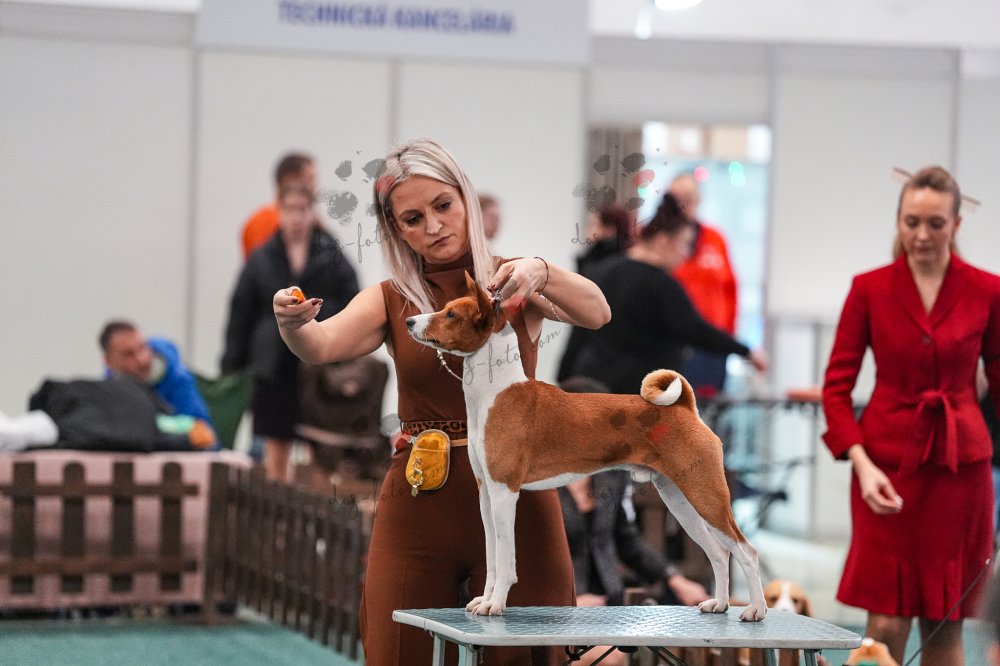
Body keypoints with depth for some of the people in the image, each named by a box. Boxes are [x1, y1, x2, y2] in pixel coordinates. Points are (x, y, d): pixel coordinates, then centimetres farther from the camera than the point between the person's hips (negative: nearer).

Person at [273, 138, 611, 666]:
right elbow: (322, 345, -12)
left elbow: (596, 313, -15)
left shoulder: (513, 283, 4)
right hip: (420, 502, 1)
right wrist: (292, 324, -35)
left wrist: (541, 272, -35)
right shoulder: (390, 301, 7)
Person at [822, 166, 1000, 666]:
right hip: (888, 461, -1)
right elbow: (836, 386, 0)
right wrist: (861, 463, -13)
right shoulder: (870, 290, -1)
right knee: (886, 623, -4)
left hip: (960, 465, 1)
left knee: (945, 622, 7)